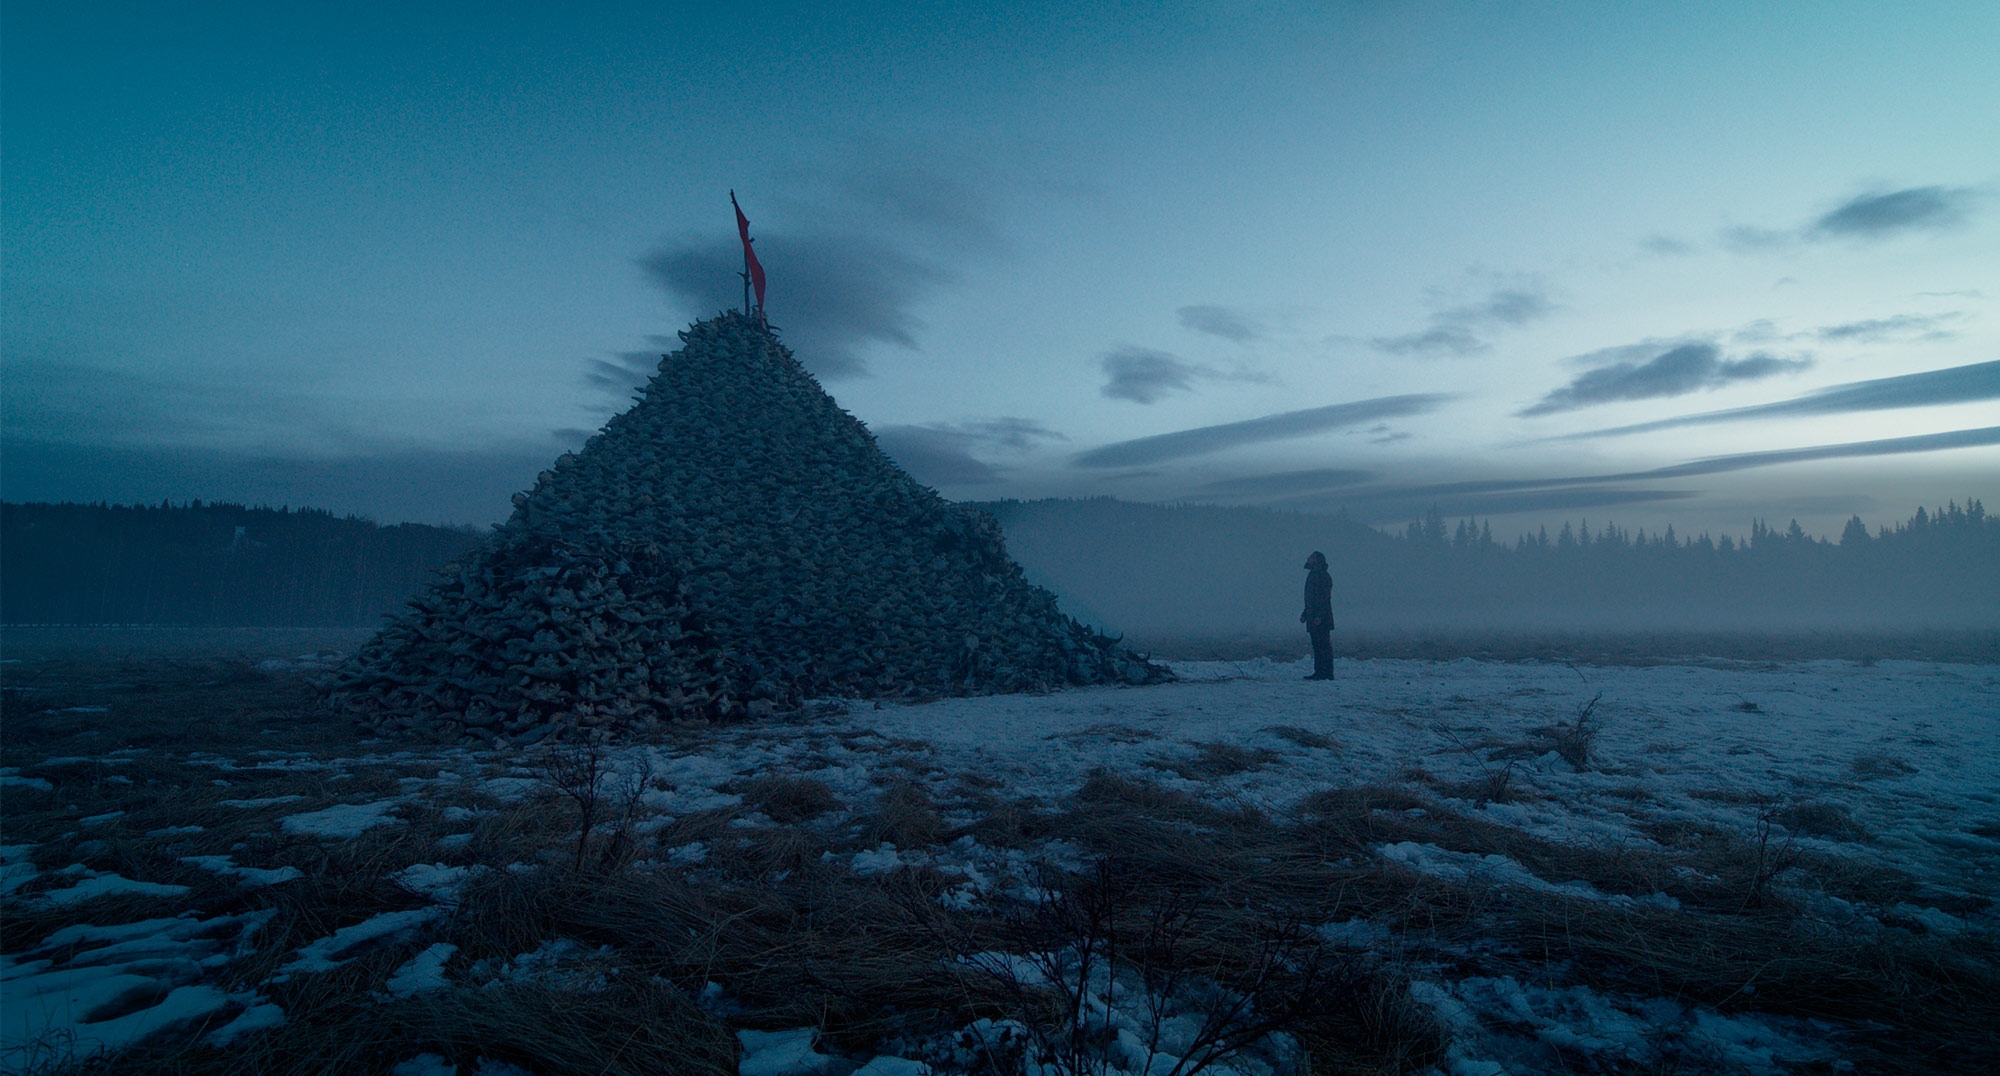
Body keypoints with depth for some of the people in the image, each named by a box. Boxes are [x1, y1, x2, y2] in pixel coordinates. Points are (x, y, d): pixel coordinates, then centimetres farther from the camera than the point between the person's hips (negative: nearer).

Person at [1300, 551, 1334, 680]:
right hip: (1313, 619, 10)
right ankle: (1318, 672, 14)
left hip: (1321, 620, -10)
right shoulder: (1312, 575, 18)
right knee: (1317, 646, 10)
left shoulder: (1324, 577, -11)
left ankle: (1327, 673, -6)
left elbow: (1325, 599, -17)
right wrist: (1305, 614, 22)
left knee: (1324, 645, -8)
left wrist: (1319, 616, -24)